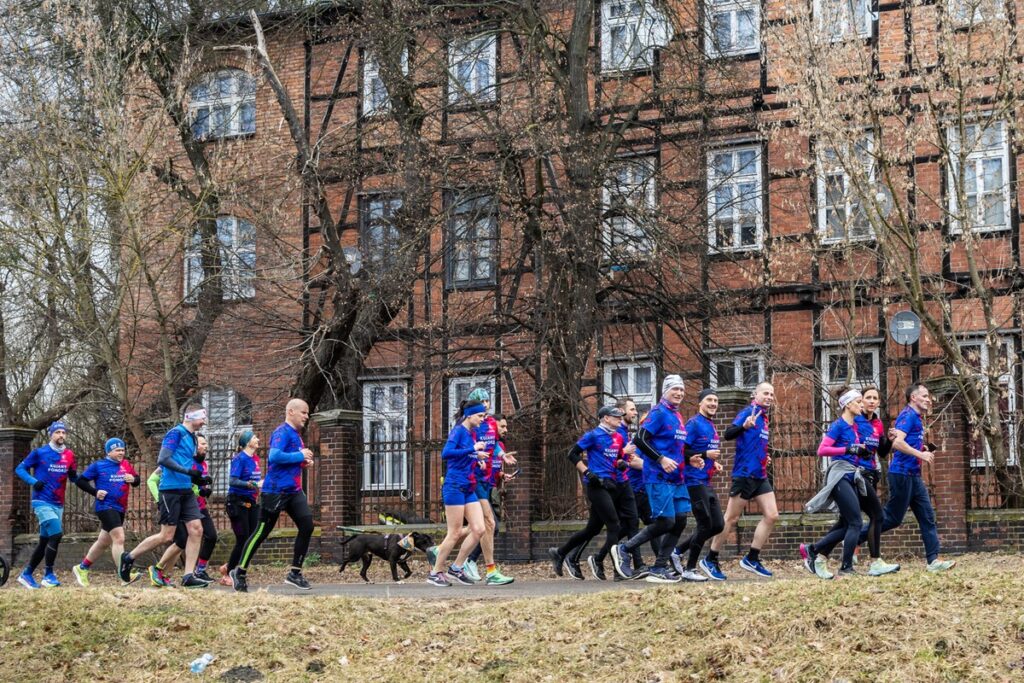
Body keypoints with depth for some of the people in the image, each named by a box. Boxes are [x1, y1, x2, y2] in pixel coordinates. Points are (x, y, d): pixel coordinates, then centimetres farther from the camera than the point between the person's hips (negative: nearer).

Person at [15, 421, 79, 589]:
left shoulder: (69, 455, 7)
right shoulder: (40, 453, -7)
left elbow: (73, 478, 15)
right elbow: (19, 468, 0)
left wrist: (74, 475, -10)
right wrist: (33, 481, -16)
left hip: (58, 505, 6)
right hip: (42, 502, -6)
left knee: (44, 541, 11)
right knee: (56, 535, -19)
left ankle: (26, 574, 24)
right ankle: (48, 575, -9)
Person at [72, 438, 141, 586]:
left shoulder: (126, 465, 10)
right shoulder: (98, 466, -4)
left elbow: (137, 479, 17)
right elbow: (80, 481, 0)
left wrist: (133, 479, -6)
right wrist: (95, 492, -12)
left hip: (120, 509, 7)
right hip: (105, 506, -7)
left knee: (104, 542, 17)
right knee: (119, 538, -19)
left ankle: (82, 568, 33)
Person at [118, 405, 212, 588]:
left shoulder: (192, 438, 18)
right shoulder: (176, 433, -8)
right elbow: (163, 459, -17)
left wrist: (200, 480, 11)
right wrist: (188, 471, -22)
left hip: (186, 491, 8)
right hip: (171, 489, -8)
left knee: (196, 530, -3)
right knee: (166, 536, -6)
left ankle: (188, 576, -1)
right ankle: (129, 557, 12)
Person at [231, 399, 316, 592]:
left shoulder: (296, 435, 16)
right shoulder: (282, 432, -12)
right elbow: (274, 456, -27)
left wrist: (304, 462, 8)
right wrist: (300, 456, -19)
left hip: (294, 491, 9)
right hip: (276, 491, -9)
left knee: (307, 526, -4)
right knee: (262, 531, -1)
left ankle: (295, 573, 2)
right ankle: (239, 572, 12)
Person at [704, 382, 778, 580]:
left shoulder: (764, 418, 17)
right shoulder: (749, 412, -9)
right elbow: (728, 434, -23)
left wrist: (765, 458, 16)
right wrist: (744, 426, -40)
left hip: (760, 476, 8)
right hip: (745, 474, -8)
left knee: (772, 516, 1)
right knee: (731, 519, -3)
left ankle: (751, 559, 8)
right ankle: (710, 560, 6)